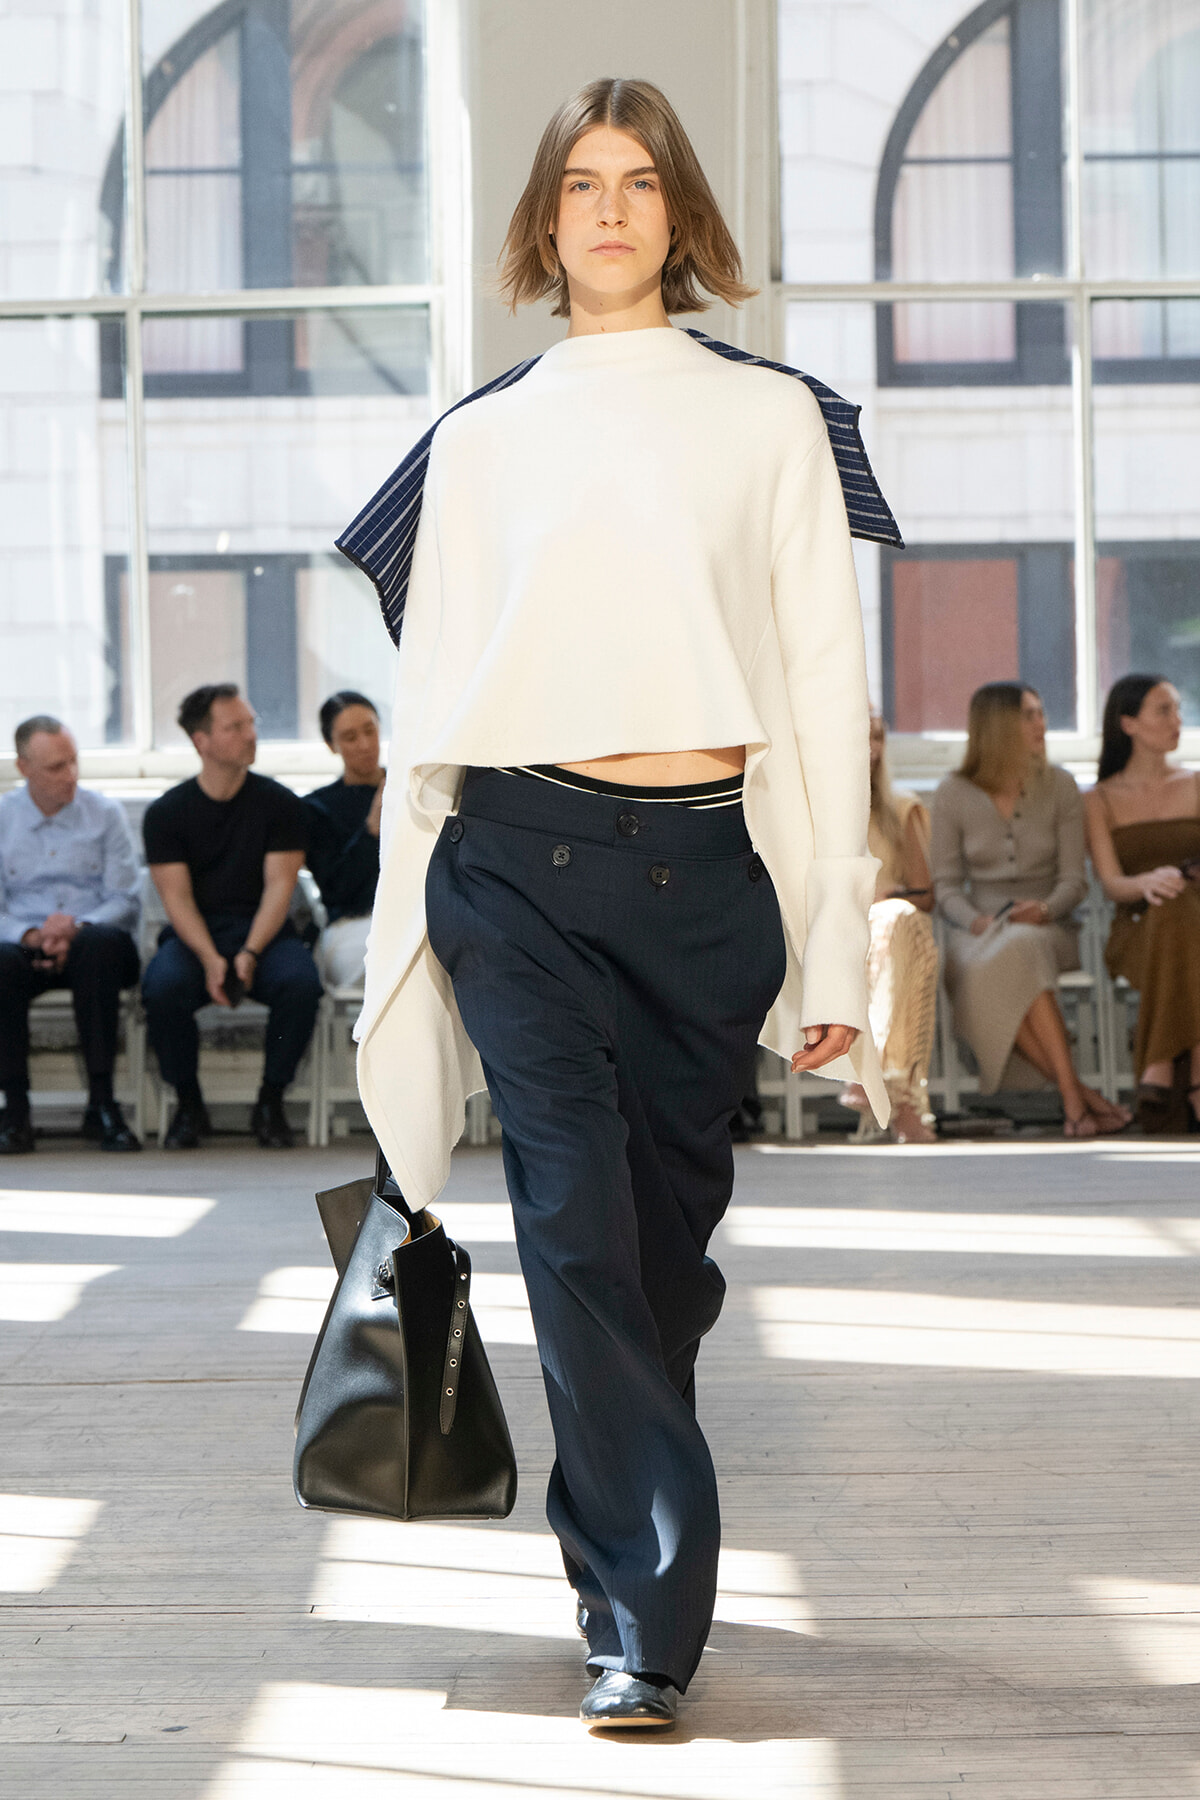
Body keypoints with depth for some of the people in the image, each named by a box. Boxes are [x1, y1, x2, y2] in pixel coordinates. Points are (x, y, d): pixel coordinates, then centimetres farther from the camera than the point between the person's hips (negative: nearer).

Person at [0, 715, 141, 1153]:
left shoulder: (106, 814, 9)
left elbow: (125, 901, 1)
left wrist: (77, 929, -18)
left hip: (93, 943, 0)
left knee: (101, 944, -38)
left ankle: (102, 1104, -36)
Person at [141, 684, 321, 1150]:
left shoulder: (279, 803, 4)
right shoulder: (166, 812, 4)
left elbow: (278, 886, -3)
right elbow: (177, 897, -3)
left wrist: (249, 954, -20)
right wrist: (211, 959, -21)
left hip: (263, 932, 0)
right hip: (194, 936, 0)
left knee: (300, 981, -33)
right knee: (163, 986, -34)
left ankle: (271, 1102, -11)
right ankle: (188, 1105, -11)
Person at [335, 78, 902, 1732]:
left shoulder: (772, 420, 10)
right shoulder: (481, 440, 12)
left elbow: (825, 686, 6)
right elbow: (432, 690, 13)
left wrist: (837, 945, 0)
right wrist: (405, 944, 9)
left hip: (705, 869, 1)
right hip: (522, 865, 0)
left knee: (667, 1240, 6)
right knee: (579, 1223, -12)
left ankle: (614, 1547, 25)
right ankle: (645, 1620, -11)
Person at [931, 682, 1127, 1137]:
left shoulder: (1059, 787, 5)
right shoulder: (954, 794, 4)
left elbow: (1073, 878, 4)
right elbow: (946, 885, 5)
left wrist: (1046, 909, -18)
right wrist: (974, 920, -16)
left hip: (1045, 928, 0)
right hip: (979, 932, 0)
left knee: (1018, 950, -38)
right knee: (986, 968, -37)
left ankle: (1071, 1099, -42)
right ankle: (1078, 1093, -38)